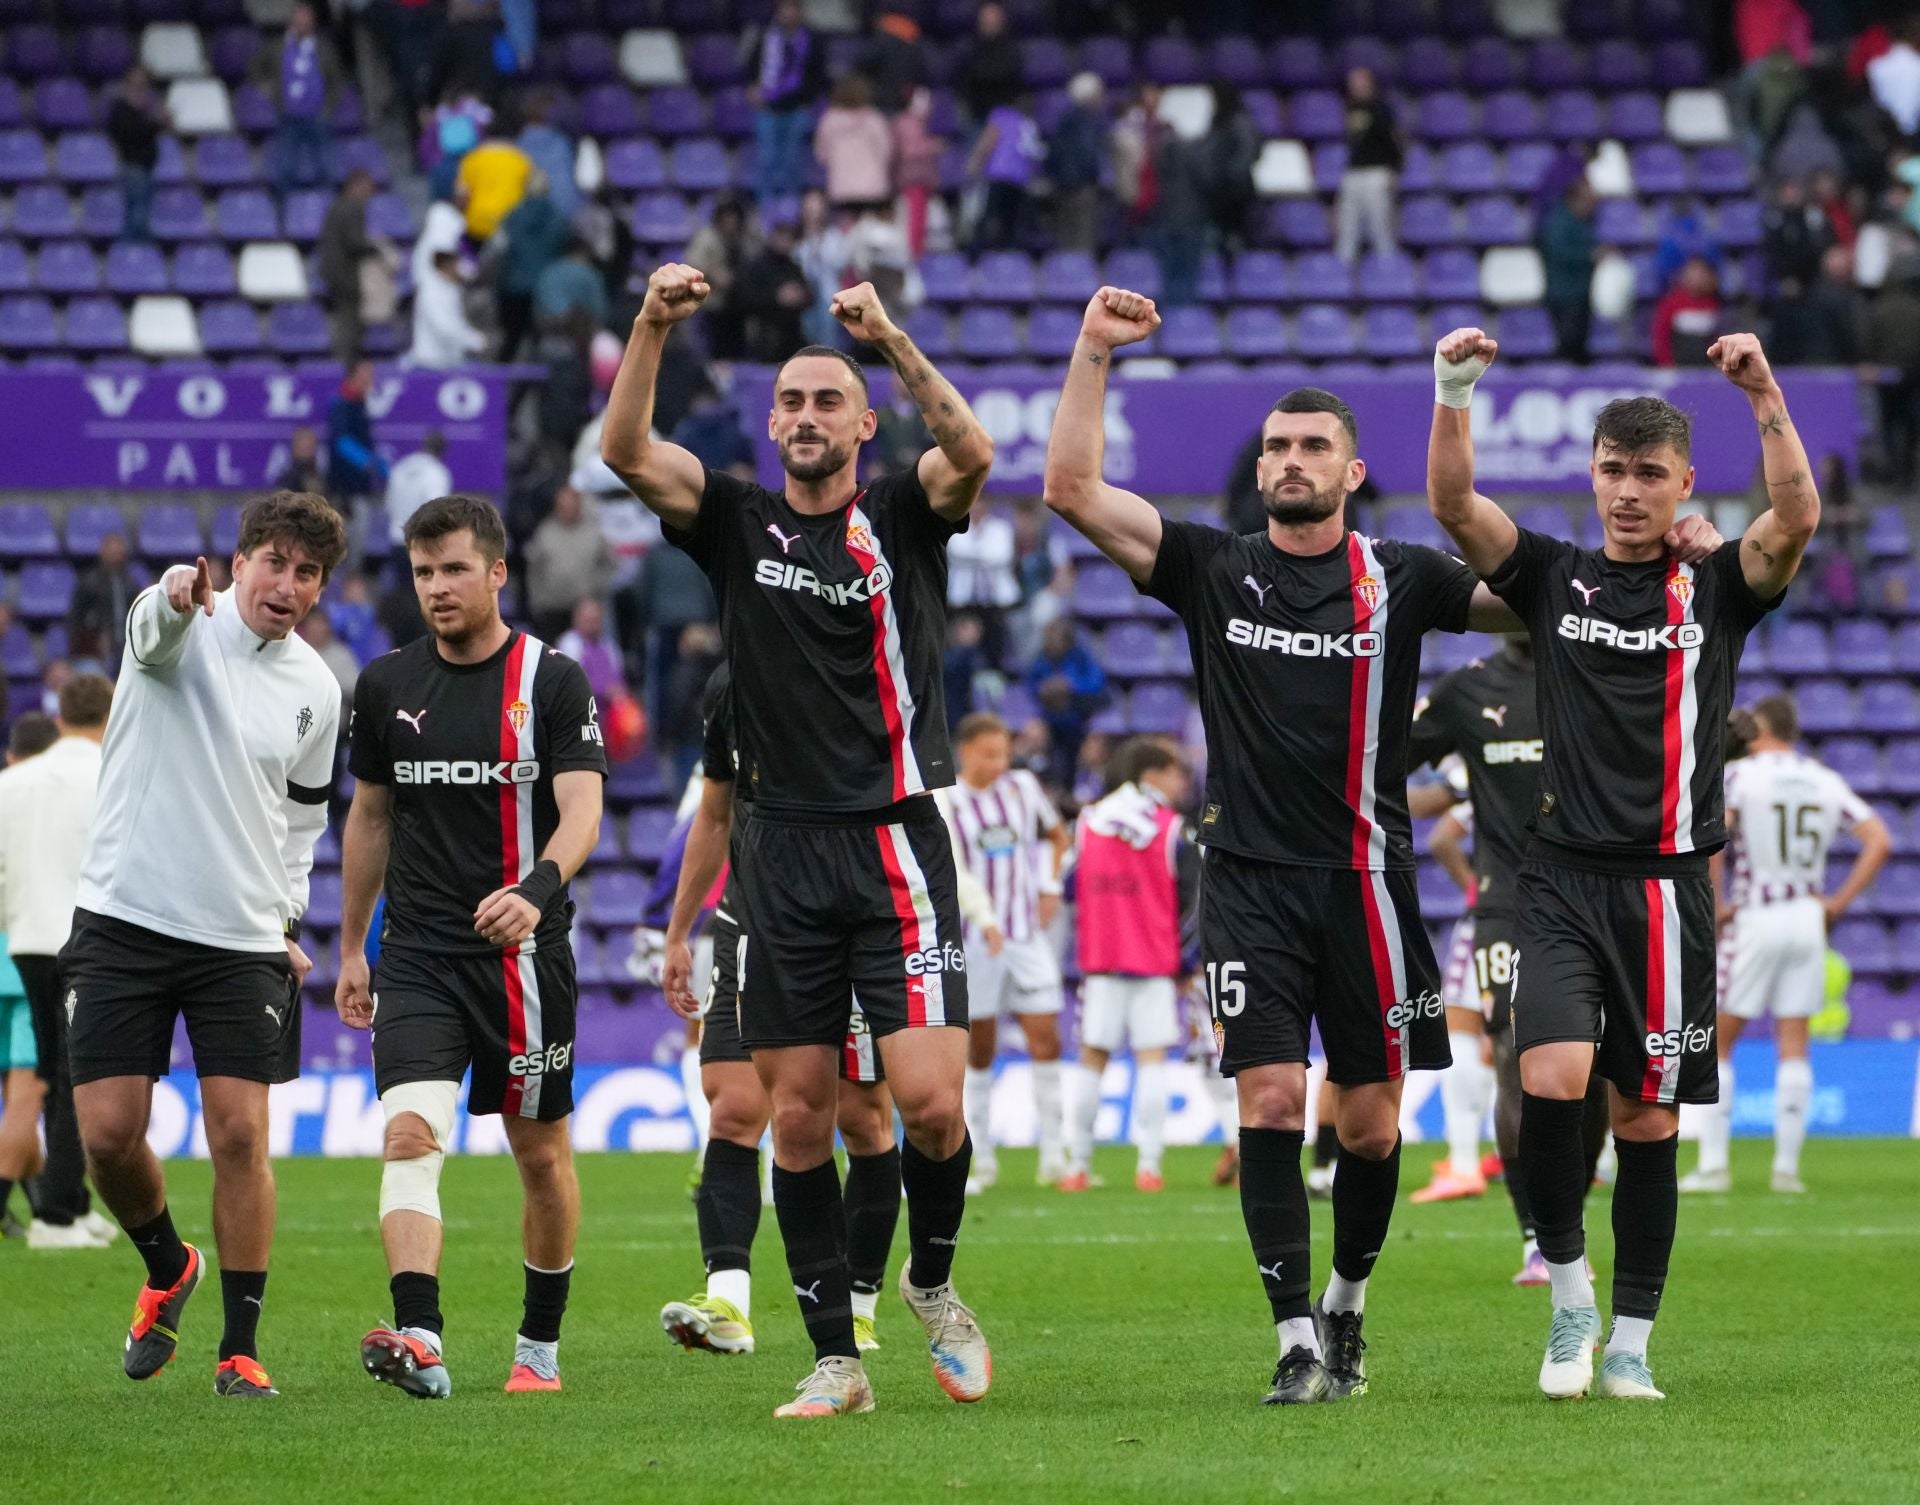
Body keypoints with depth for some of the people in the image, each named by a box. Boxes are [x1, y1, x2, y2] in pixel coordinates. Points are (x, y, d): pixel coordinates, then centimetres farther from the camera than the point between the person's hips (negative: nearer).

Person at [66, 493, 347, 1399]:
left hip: (244, 944, 2)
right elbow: (153, 631, -32)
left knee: (240, 1136, -6)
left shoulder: (317, 692, 8)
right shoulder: (184, 630, -5)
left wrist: (285, 920, 11)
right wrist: (177, 600, -56)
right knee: (108, 1134, -6)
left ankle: (240, 1349, 3)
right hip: (124, 919, -2)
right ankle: (168, 1269, 24)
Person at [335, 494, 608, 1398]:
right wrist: (349, 949, 18)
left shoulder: (552, 681, -4)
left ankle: (540, 1345, 26)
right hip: (418, 953, 2)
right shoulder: (386, 685, 7)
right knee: (409, 1131, -18)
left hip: (525, 952, -2)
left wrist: (535, 889, -33)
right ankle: (418, 1342, -31)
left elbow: (582, 811, -13)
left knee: (541, 1154, 9)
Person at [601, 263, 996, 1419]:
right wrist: (654, 326, -19)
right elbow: (627, 452, -5)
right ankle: (836, 1358, 8)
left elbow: (973, 454, -17)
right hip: (785, 848, 2)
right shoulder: (739, 523, 9)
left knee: (930, 1098, -13)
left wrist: (890, 338, -28)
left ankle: (934, 1281, 14)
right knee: (798, 1114, 1)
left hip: (895, 841, -2)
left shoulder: (902, 520, 4)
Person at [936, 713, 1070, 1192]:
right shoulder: (946, 801, -4)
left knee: (1046, 1039, -6)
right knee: (979, 1049, 2)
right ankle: (982, 1161, 10)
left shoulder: (1022, 787, 8)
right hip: (974, 937, -3)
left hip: (1027, 934, 3)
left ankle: (1054, 1158, -3)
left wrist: (1050, 887, 12)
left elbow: (1056, 835, 25)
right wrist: (984, 919, -24)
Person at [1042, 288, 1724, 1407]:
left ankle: (1347, 1302, 28)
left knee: (1371, 1124, 4)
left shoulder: (1400, 580, 4)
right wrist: (1094, 352, -8)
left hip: (1366, 877, 1)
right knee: (1271, 1100, -12)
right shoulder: (1213, 571, 4)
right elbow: (1073, 488, -2)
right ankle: (1297, 1342, -9)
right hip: (1252, 882, -1)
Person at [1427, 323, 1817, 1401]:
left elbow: (1798, 520, -12)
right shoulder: (1556, 578, 8)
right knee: (1552, 1081, -19)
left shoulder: (1717, 590, 6)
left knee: (1650, 1119, 2)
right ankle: (1569, 1289, 1)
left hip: (1669, 886, 0)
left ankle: (1632, 1341, 12)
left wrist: (1766, 396, -23)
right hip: (1564, 878, 0)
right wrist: (1455, 391, -18)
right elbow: (1454, 505, -4)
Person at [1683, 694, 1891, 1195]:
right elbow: (1880, 841, 3)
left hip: (1754, 919, -4)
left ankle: (1713, 1165, 0)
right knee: (1793, 1047, 7)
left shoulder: (1741, 774, -5)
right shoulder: (1826, 782, 8)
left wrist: (1711, 905, -12)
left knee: (1717, 1043, 5)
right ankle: (1788, 1167, 5)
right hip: (1807, 919, 4)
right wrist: (1840, 901, 6)